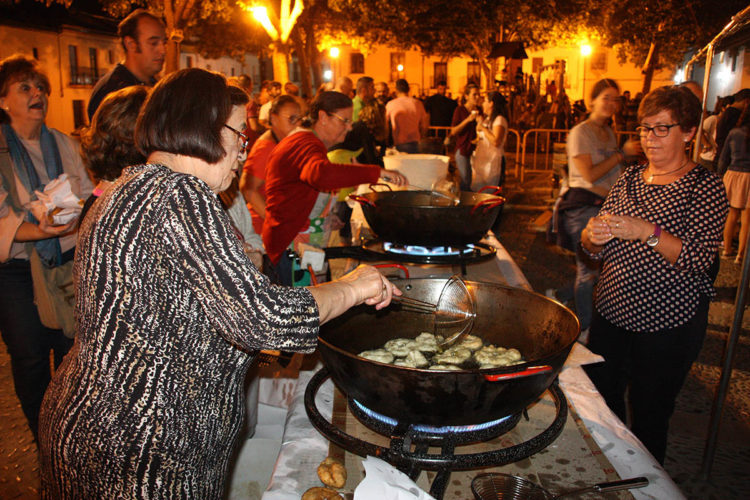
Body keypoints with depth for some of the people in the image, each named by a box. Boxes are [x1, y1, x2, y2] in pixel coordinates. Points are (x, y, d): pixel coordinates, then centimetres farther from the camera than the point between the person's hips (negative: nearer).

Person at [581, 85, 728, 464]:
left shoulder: (705, 187, -7)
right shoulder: (630, 178, 8)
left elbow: (699, 259, -19)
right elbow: (596, 249, 8)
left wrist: (648, 232, -32)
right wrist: (593, 236, -15)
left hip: (667, 323, -5)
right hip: (612, 311, 6)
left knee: (649, 417, 7)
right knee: (600, 400, 16)